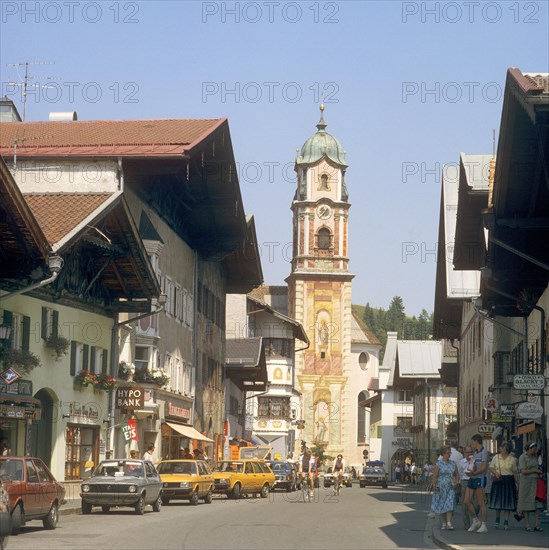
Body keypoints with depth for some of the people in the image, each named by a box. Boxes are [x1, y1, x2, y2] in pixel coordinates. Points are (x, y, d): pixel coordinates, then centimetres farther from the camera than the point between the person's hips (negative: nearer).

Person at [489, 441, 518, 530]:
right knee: (498, 501, 5)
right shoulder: (496, 457, 3)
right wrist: (495, 473, -11)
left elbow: (515, 472, 6)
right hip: (498, 480, 1)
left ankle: (506, 522, 5)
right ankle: (497, 520, 23)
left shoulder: (512, 459, 1)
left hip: (509, 481, -1)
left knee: (508, 502, 0)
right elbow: (491, 468, 8)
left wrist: (517, 483, 3)